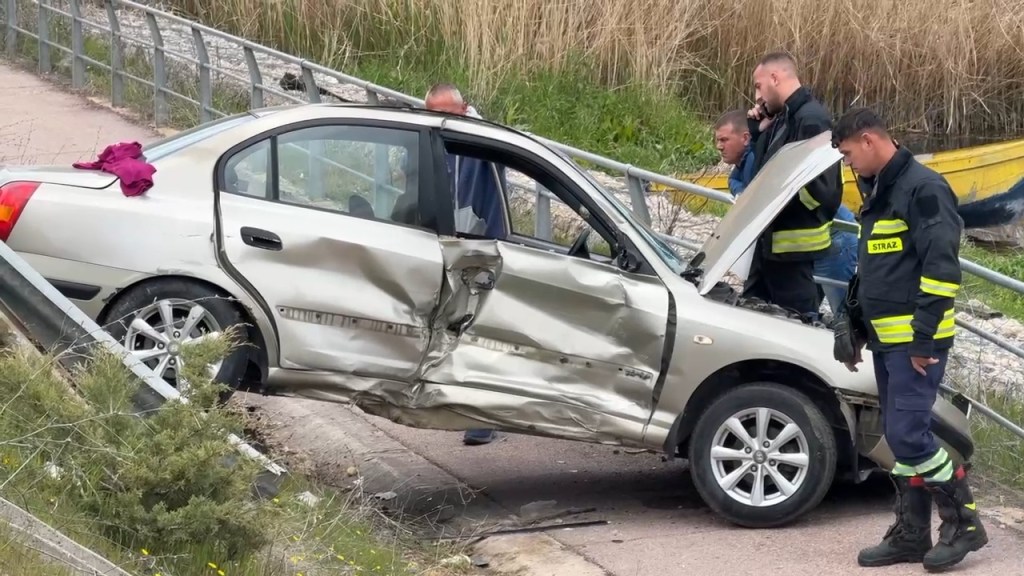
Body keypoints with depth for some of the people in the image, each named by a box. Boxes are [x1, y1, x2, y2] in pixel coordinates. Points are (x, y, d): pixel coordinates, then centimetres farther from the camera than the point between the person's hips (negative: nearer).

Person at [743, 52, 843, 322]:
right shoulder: (783, 117, 14)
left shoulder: (811, 119, -18)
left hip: (793, 240, -10)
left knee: (797, 317, -4)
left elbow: (818, 185, -25)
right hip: (771, 237, 10)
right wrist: (759, 132, 9)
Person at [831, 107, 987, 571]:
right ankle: (911, 534, 14)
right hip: (887, 340, 10)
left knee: (907, 433, -13)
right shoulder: (878, 194, 17)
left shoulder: (923, 189, -14)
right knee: (900, 437, 10)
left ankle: (963, 523, -3)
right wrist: (856, 330, 25)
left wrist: (924, 337, -21)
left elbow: (941, 267, -19)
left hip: (915, 341, -10)